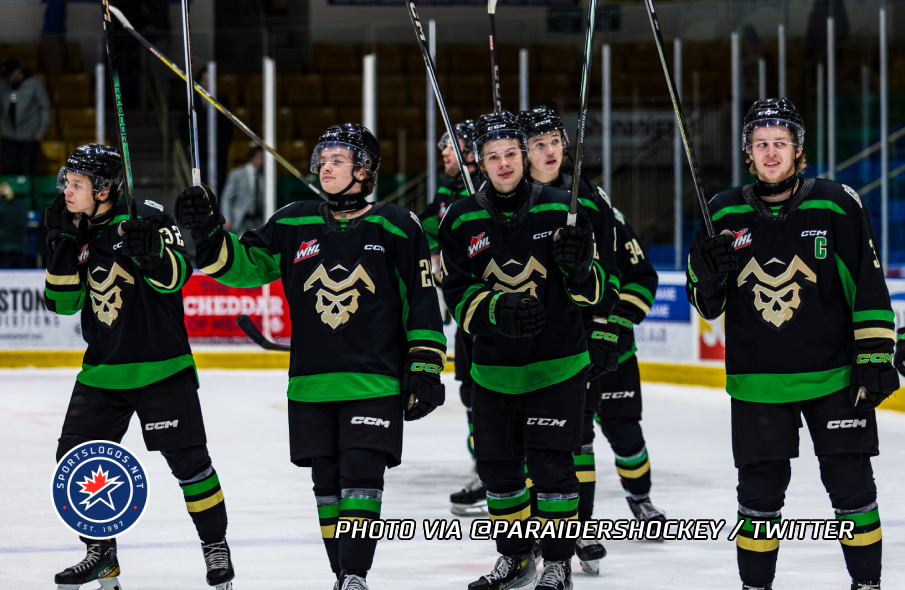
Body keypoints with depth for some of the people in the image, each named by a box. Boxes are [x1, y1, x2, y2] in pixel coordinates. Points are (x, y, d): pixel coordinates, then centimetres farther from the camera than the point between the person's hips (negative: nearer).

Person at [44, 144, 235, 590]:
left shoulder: (147, 219, -10)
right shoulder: (76, 232, 6)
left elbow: (175, 277, -17)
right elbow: (63, 302, 0)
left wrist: (151, 251, -36)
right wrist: (63, 247, -10)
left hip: (160, 365, -5)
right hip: (101, 369, 6)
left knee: (187, 457, -3)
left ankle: (216, 545, 13)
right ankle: (101, 553, 14)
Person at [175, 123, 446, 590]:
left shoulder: (396, 227, 0)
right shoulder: (294, 224, 8)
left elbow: (422, 303, 2)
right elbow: (244, 264, 4)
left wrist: (425, 370, -2)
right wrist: (207, 235, -14)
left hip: (376, 384, -4)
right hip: (312, 385, 4)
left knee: (361, 476, -13)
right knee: (327, 485, 9)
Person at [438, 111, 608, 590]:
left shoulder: (560, 210, -4)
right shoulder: (462, 221, 0)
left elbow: (592, 292, -1)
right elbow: (458, 294, -3)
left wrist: (579, 269, -23)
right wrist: (497, 308, -22)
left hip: (557, 365, -3)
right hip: (493, 367, 3)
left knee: (551, 464, -6)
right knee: (498, 465, 12)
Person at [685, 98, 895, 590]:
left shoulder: (837, 204, -3)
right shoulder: (725, 214, 4)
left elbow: (869, 287, -2)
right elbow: (709, 305, 9)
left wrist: (875, 358, -6)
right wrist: (705, 273, -12)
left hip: (834, 378, -2)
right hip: (758, 383, 2)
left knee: (851, 485, 1)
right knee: (759, 490, 5)